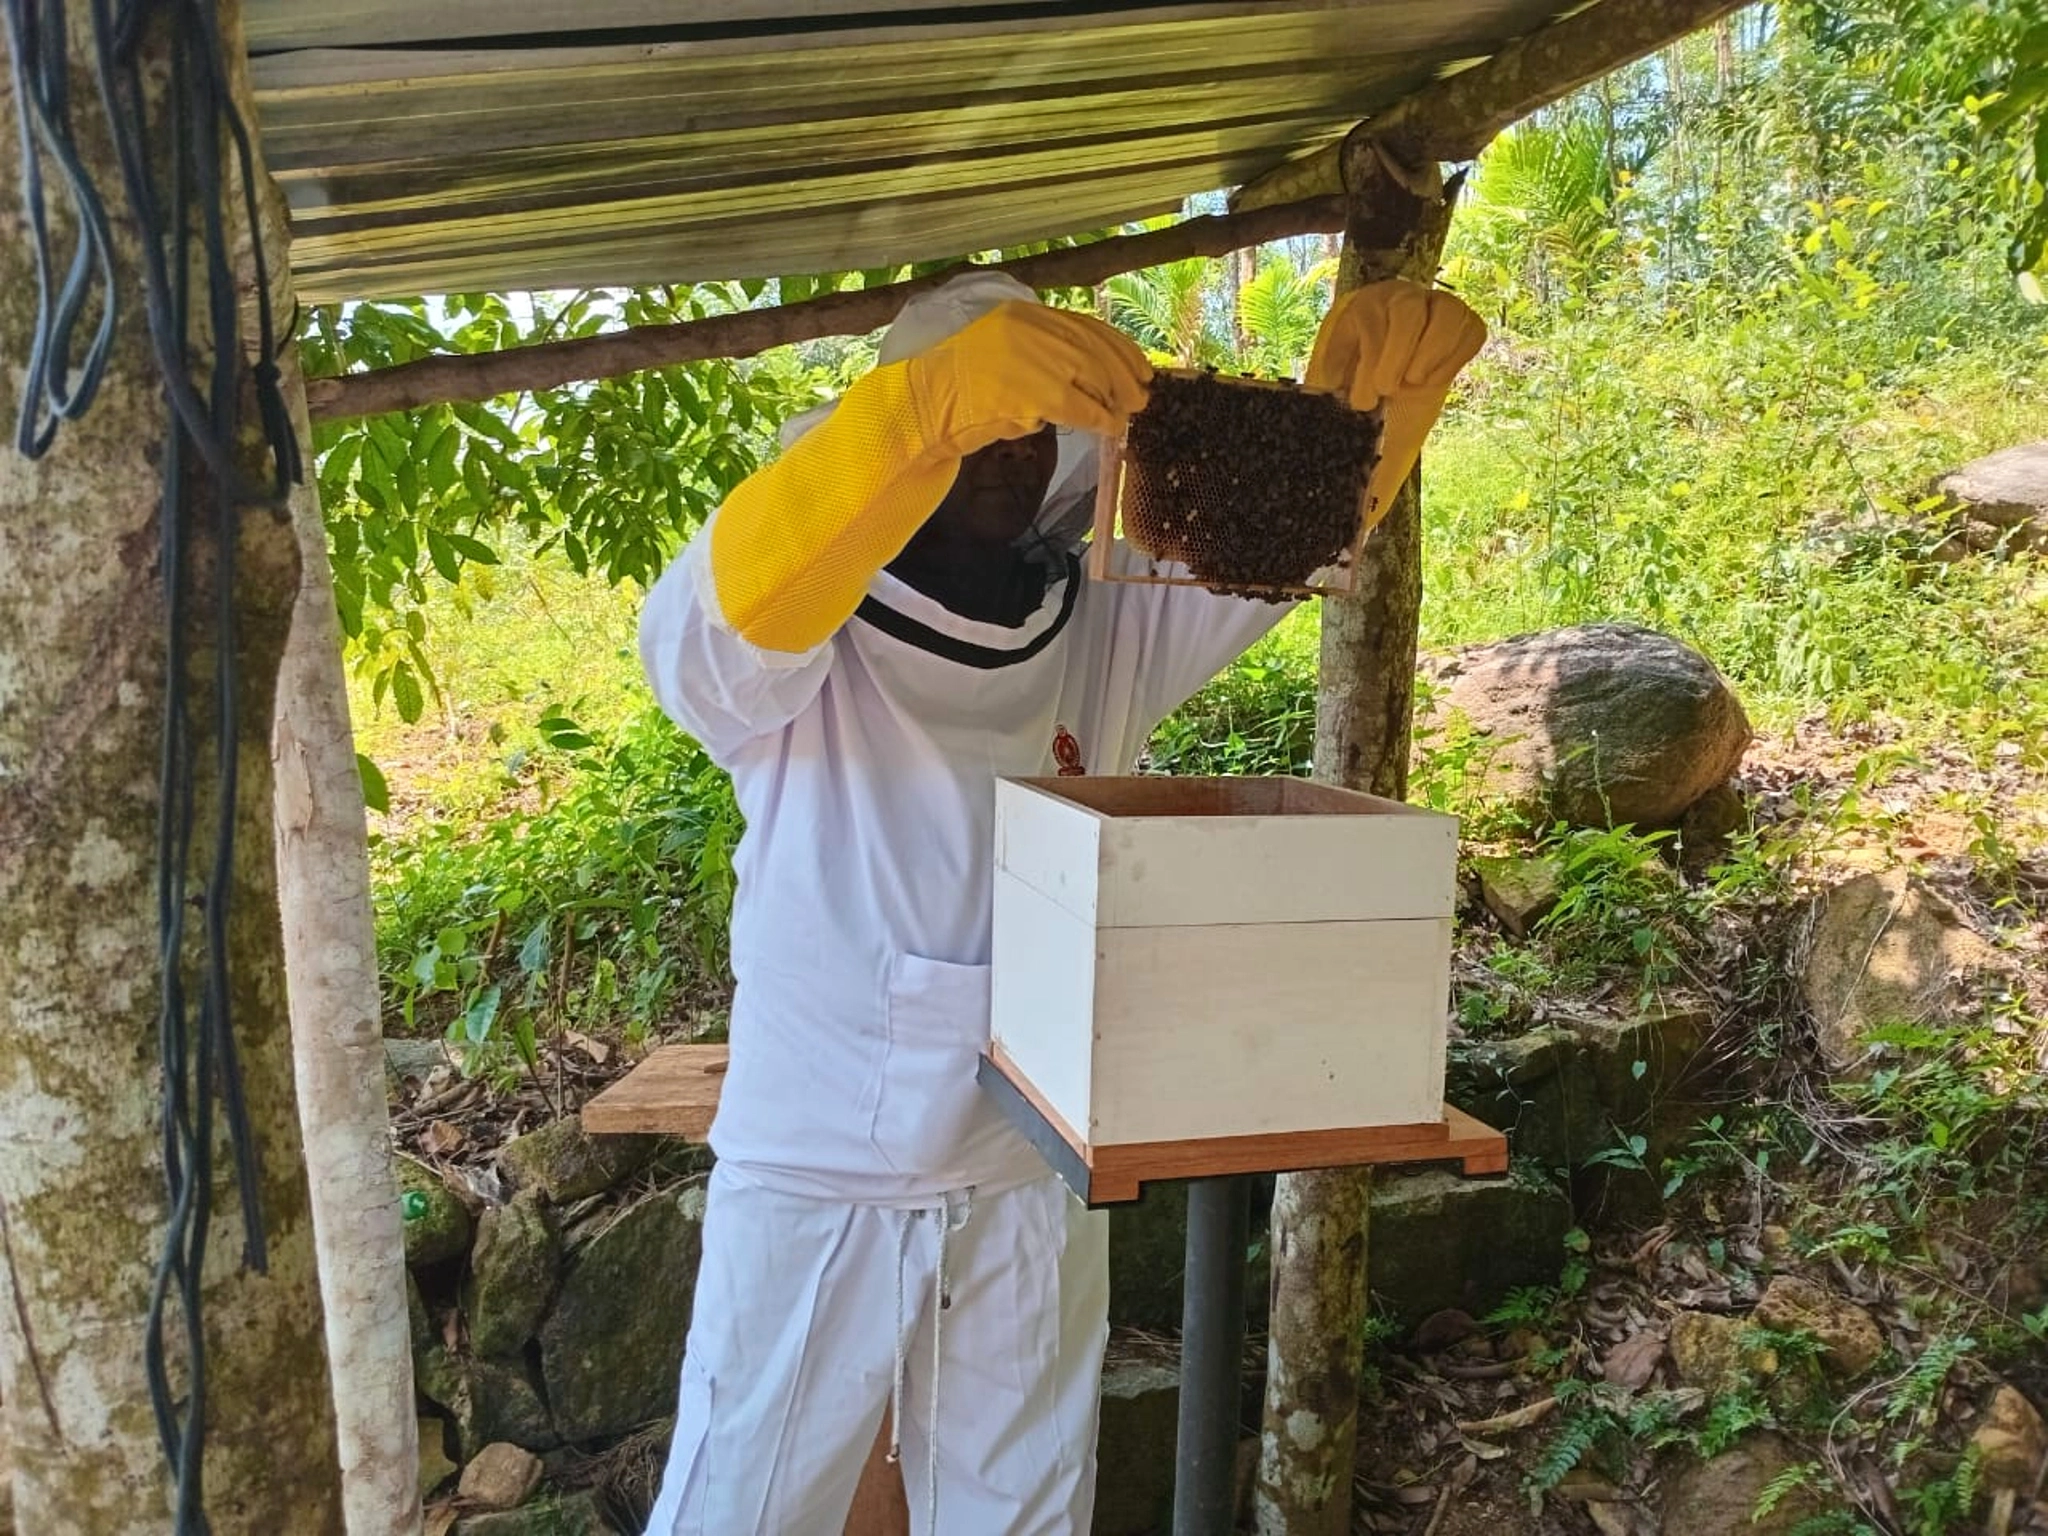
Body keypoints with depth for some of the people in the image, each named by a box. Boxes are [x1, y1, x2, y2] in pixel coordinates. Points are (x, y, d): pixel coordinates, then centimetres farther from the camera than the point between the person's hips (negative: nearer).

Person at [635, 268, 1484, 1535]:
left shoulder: (1111, 633, -2)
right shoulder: (792, 652, -12)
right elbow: (727, 598, -34)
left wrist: (1380, 370, -29)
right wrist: (932, 405, -49)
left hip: (1032, 1191, 3)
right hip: (816, 1188, -3)